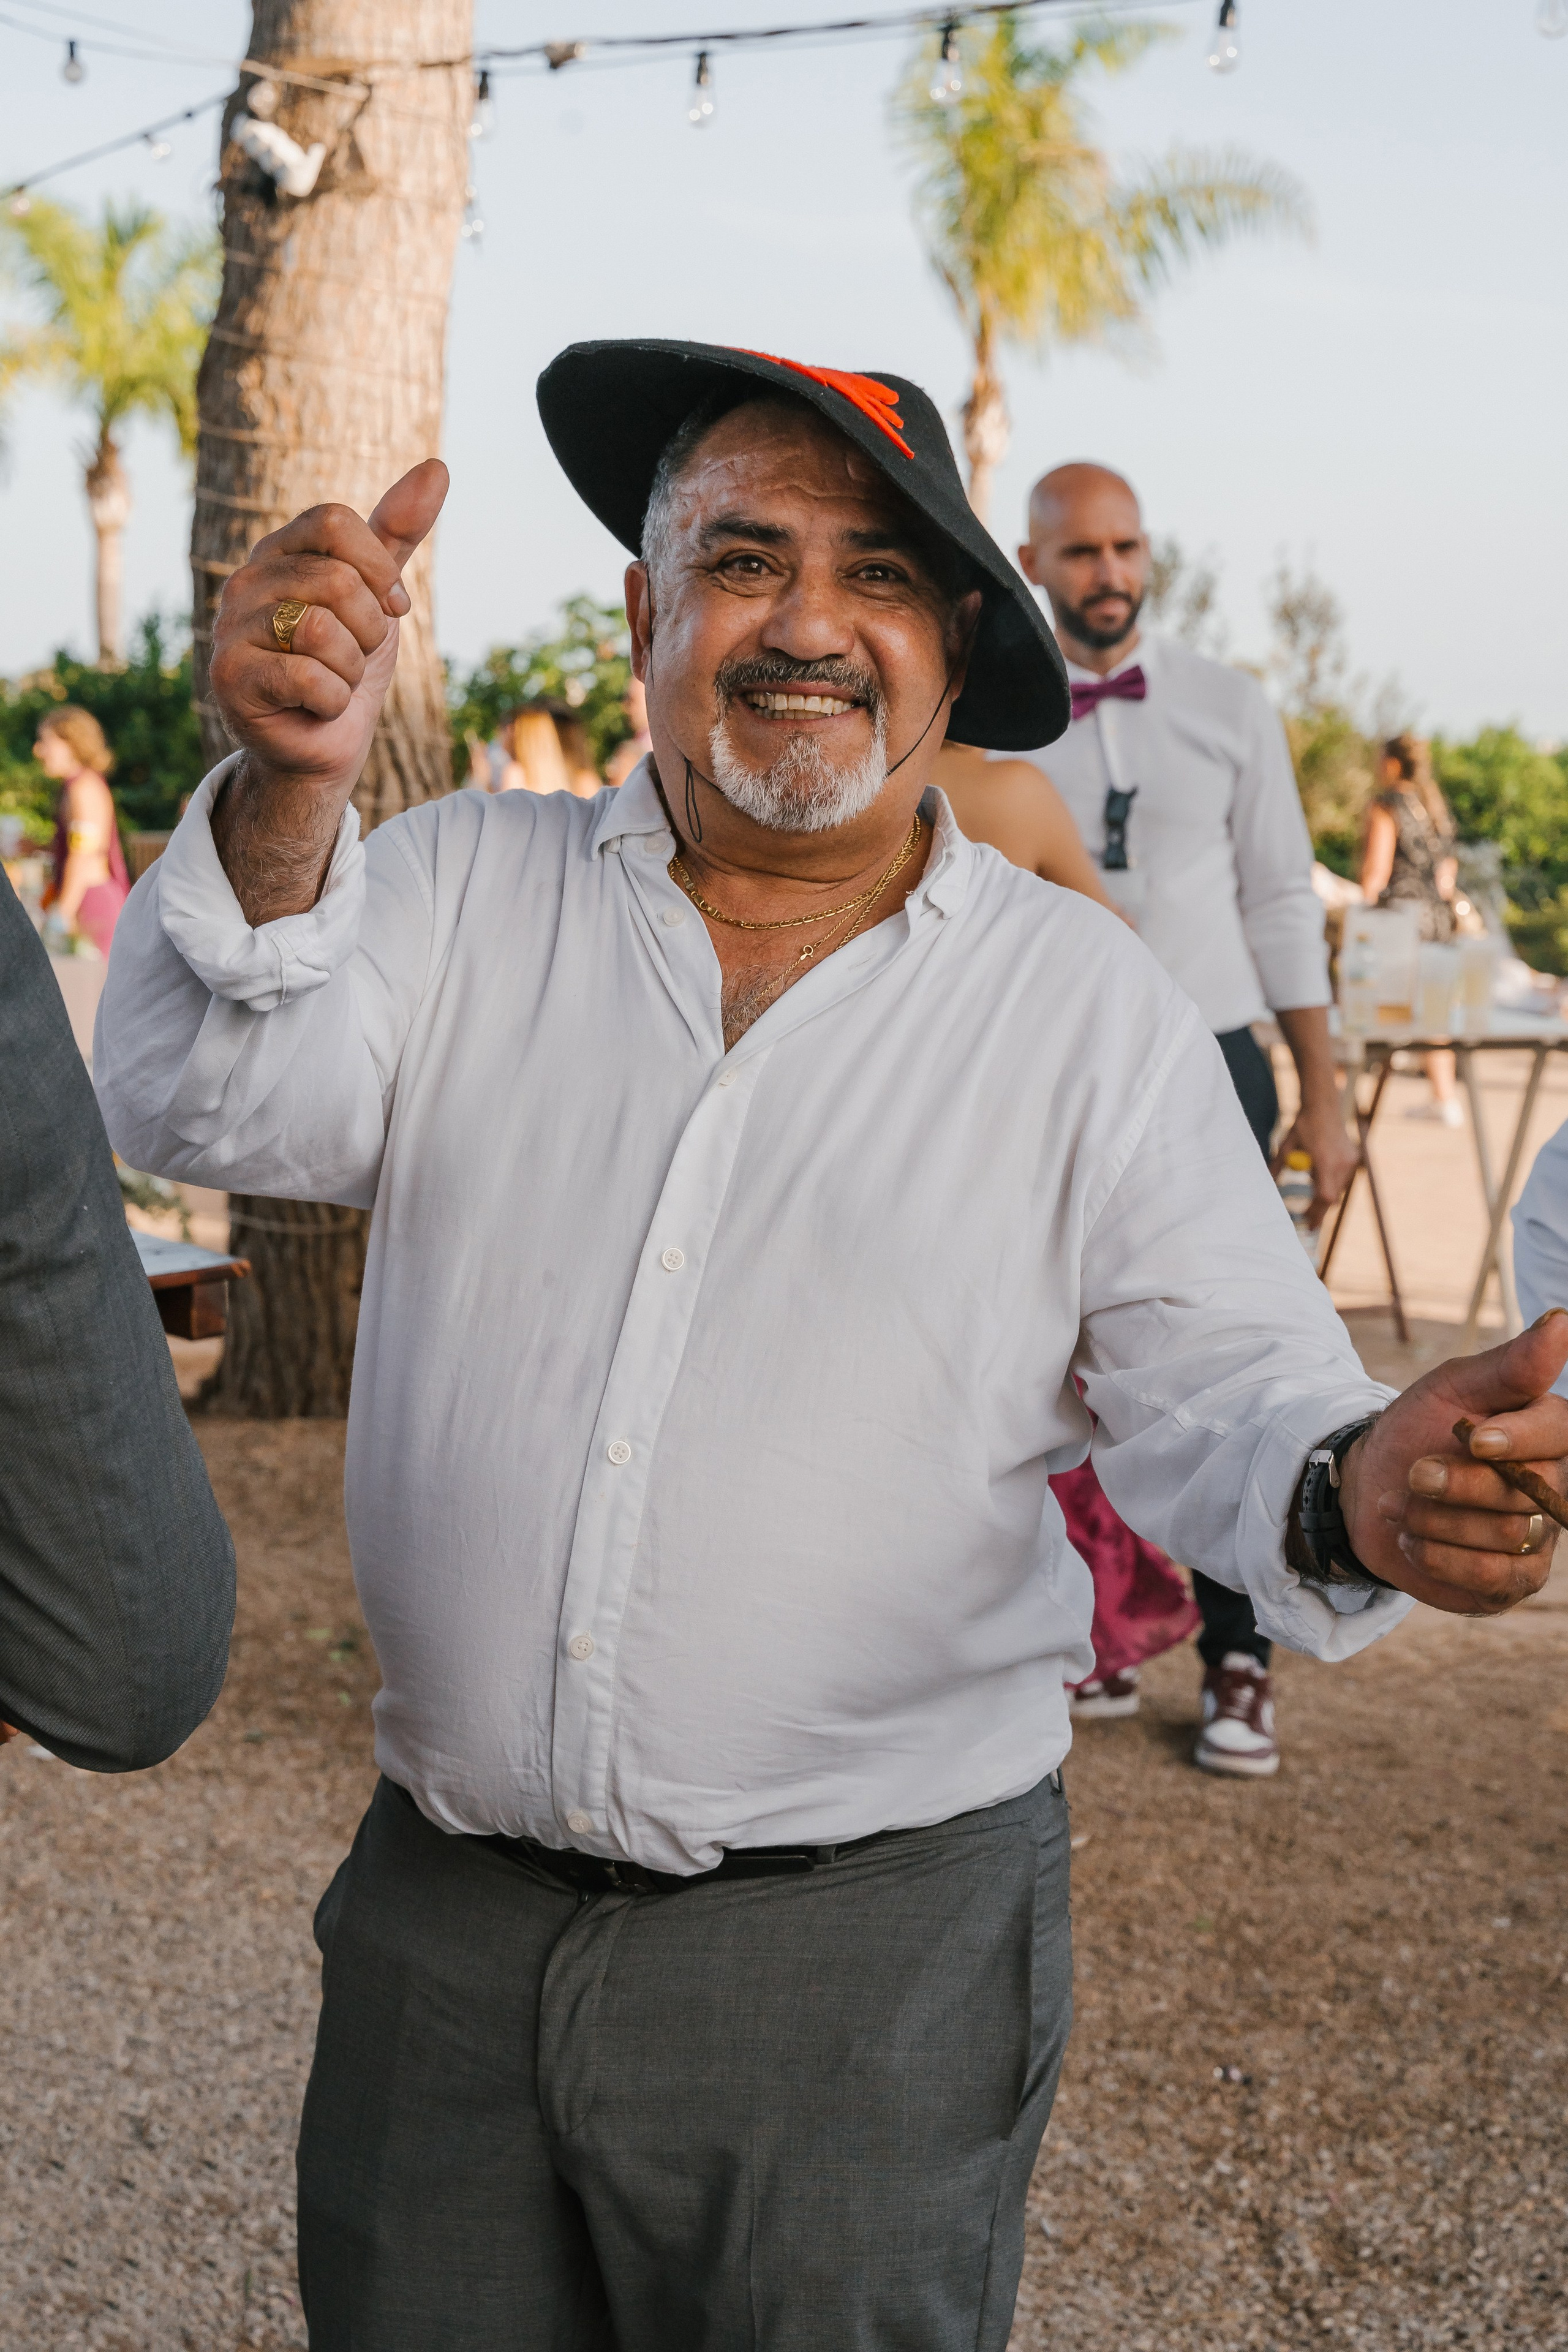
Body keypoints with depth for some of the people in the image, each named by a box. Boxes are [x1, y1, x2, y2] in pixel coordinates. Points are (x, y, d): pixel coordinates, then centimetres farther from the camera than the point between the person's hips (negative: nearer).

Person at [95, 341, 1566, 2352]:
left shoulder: (1084, 1004, -1)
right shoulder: (466, 889, 3)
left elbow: (1213, 1374, -4)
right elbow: (212, 1109, -11)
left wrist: (1351, 1494, -28)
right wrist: (287, 796, -29)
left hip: (874, 1947, -2)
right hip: (444, 1916, 2)